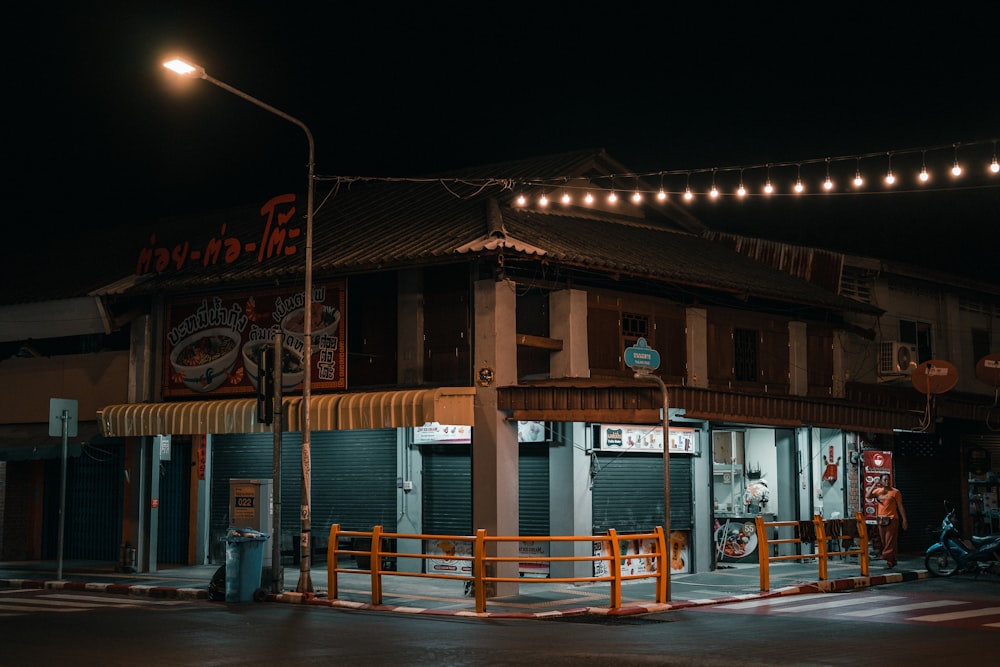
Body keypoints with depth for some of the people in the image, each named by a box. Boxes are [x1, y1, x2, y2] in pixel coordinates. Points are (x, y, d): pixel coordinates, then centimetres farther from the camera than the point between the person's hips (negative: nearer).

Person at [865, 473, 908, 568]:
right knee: (884, 542, 8)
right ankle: (892, 561, 18)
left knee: (890, 541, -8)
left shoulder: (895, 492, -2)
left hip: (891, 519, -5)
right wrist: (874, 485, -5)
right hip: (881, 520, 5)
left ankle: (889, 560, -7)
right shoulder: (877, 491, 11)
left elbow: (900, 506, -2)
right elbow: (867, 496, -3)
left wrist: (904, 520, -5)